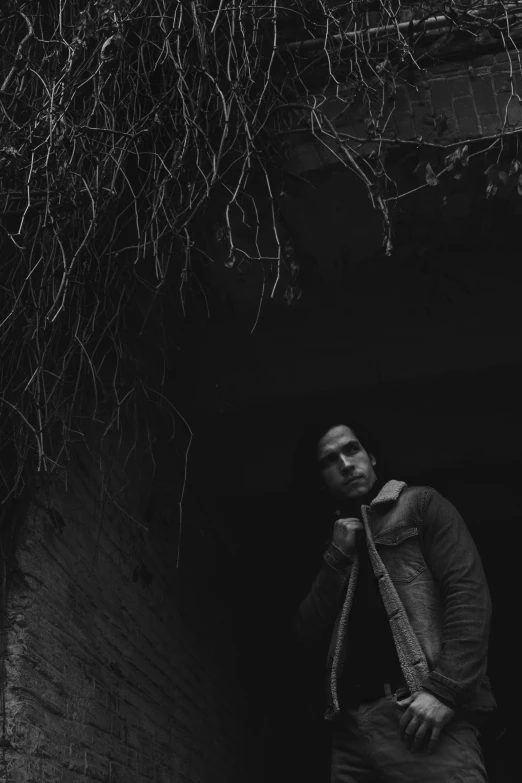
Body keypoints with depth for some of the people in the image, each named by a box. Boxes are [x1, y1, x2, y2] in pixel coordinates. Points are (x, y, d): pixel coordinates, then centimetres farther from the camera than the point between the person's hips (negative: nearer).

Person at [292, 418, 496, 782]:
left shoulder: (420, 504, 8)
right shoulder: (337, 544, 22)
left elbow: (469, 592, -4)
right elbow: (307, 634, 15)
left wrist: (443, 688, -16)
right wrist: (338, 557, 4)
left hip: (420, 711, -5)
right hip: (352, 724, 5)